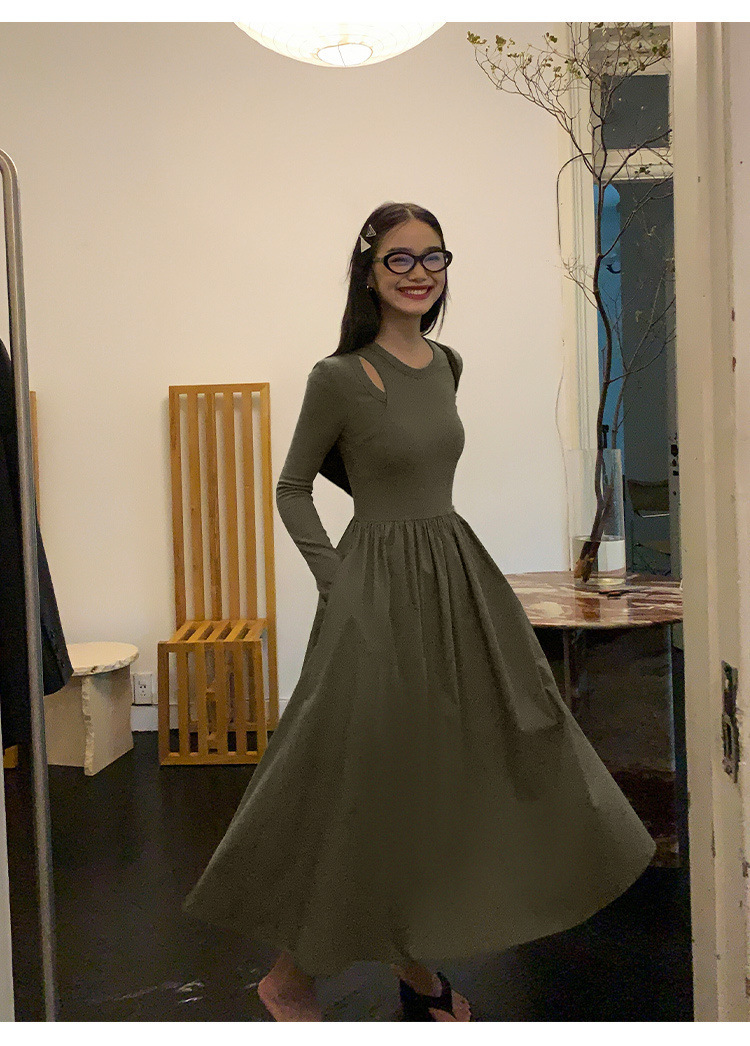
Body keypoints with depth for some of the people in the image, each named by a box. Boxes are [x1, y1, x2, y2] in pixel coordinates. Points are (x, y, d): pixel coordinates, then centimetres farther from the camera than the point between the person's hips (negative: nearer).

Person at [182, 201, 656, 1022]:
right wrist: (339, 584, -11)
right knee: (365, 781, 1)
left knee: (453, 774, 13)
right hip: (381, 591, -7)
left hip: (460, 580, 7)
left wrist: (424, 537, 14)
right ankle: (290, 976, 22)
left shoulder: (447, 365, 7)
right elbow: (293, 492, -5)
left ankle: (417, 964, 31)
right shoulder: (339, 377, -12)